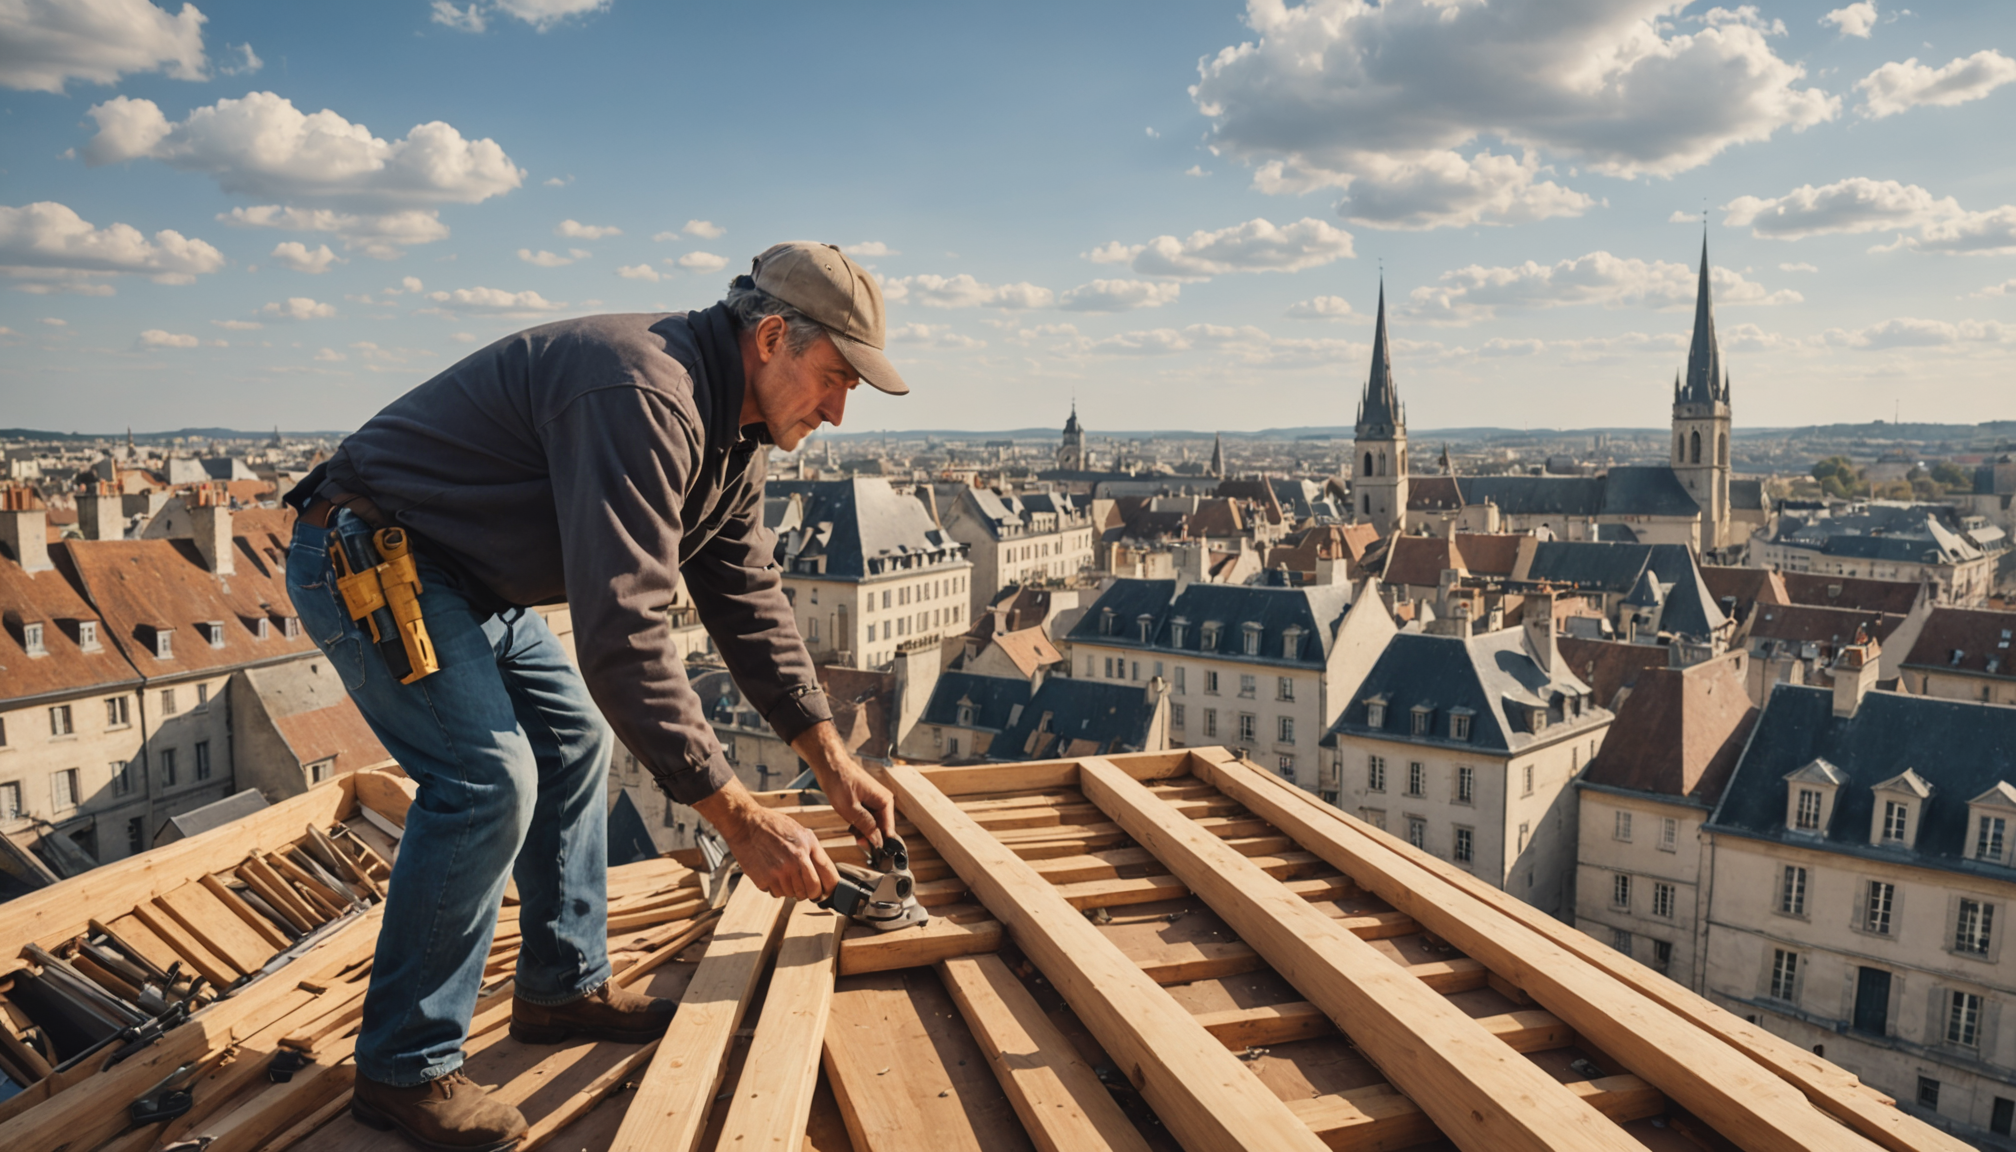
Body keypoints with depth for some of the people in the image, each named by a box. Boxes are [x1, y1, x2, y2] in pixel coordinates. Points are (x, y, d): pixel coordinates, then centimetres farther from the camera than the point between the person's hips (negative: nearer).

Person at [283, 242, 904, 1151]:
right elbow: (622, 634, -38)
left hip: (473, 582, 10)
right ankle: (403, 1069, -2)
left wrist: (834, 763, 3)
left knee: (576, 740, 10)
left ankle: (564, 987, 22)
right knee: (488, 777, -18)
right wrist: (740, 820, -34)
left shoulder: (731, 432, 1)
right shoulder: (642, 397, -32)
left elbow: (750, 603, 6)